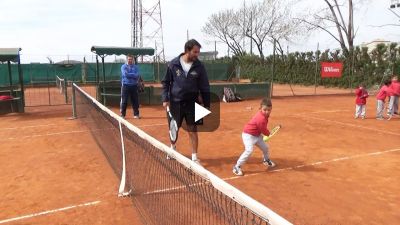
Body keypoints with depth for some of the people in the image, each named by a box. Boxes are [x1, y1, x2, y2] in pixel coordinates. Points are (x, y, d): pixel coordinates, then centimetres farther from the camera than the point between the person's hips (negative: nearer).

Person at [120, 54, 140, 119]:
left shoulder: (136, 67, 8)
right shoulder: (123, 67, 1)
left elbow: (137, 76, -5)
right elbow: (125, 74, -15)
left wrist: (129, 75, -13)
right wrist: (133, 75, -9)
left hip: (134, 85, 3)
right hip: (125, 85, -3)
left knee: (135, 100, 6)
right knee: (124, 101, -1)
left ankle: (136, 114, 14)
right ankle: (122, 114, 6)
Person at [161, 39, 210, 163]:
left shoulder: (199, 66, -6)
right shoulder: (174, 64, -7)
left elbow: (205, 87, -1)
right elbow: (166, 82, 2)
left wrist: (207, 105, -2)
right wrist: (165, 99, -6)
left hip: (192, 103, 0)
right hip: (175, 102, 0)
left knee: (193, 130, 2)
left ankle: (194, 157, 13)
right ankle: (173, 148, 41)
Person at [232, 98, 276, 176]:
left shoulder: (264, 114, -3)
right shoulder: (261, 119, -32)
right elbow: (264, 130, -19)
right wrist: (269, 134, 2)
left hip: (257, 135, 10)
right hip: (248, 135, -10)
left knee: (265, 147, 20)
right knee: (249, 150, -25)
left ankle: (266, 160, 51)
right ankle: (237, 167, -16)